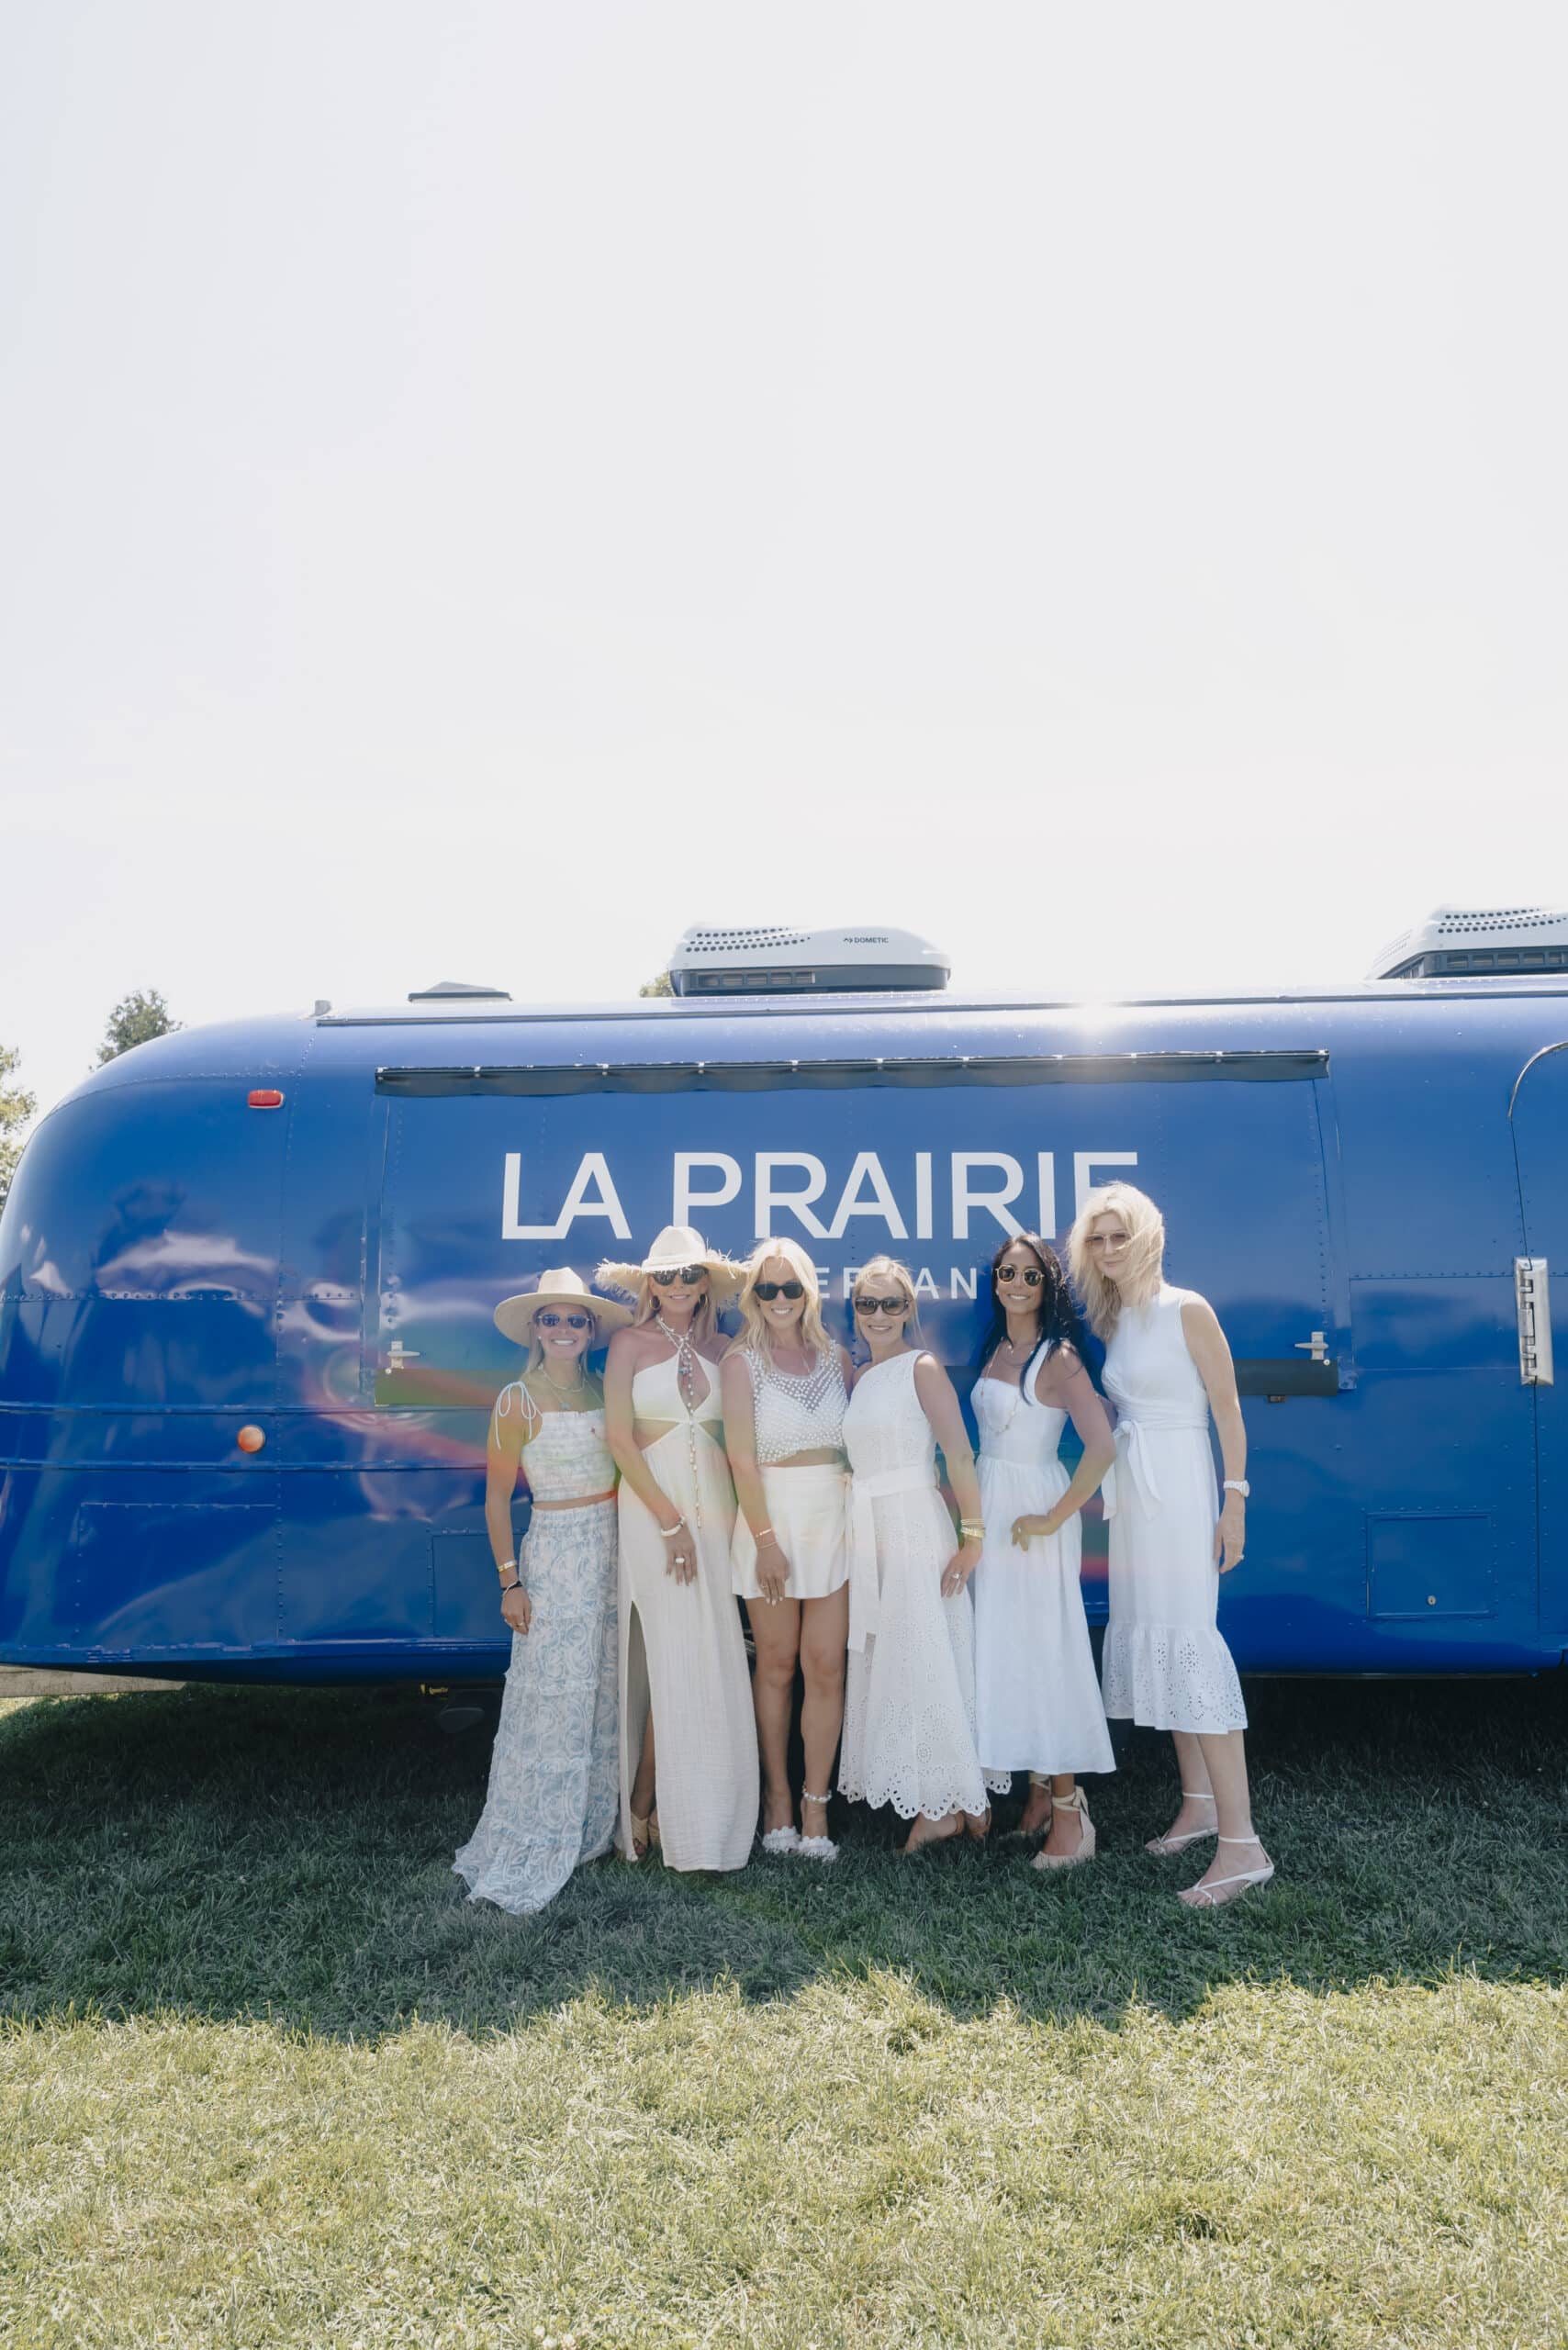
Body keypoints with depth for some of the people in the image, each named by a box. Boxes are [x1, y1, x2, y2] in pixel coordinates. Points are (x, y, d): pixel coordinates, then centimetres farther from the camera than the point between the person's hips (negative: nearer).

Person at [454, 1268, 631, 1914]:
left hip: (614, 1550, 6)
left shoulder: (603, 1392, 7)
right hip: (556, 1554, -5)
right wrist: (510, 1581, -9)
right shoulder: (518, 1401, -7)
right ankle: (524, 1860, 6)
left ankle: (592, 1829, 25)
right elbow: (497, 1497, -5)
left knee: (606, 1696, 11)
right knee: (554, 1699, -4)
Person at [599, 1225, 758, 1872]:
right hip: (652, 1508, -4)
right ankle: (644, 1812, 8)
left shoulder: (720, 1348, 11)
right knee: (674, 1660, -6)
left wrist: (720, 1515, -2)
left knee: (710, 1663, 1)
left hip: (713, 1508, 4)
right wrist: (670, 1519, -10)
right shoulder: (630, 1343, 1)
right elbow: (620, 1438, -6)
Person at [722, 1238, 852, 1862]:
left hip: (833, 1518, 3)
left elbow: (858, 1440, 11)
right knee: (776, 1665, 7)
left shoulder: (837, 1358, 8)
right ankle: (777, 1797, 20)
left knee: (825, 1667, 2)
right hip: (771, 1516, -3)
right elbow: (742, 1458, -8)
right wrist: (766, 1539, -14)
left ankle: (815, 1804, 12)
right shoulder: (742, 1363, -3)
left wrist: (862, 1516, 2)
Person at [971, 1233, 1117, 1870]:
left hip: (1032, 1515, -7)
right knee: (1003, 1649, 10)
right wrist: (974, 1514, 8)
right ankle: (1039, 1791, 23)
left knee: (1044, 1650, -3)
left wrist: (1051, 1520, -20)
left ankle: (1067, 1811, 7)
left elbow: (1101, 1447, -24)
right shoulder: (995, 1350, 9)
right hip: (990, 1507, 7)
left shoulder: (1058, 1358, -13)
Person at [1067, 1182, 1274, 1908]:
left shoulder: (1187, 1310, -9)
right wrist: (1105, 1484, 10)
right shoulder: (1112, 1321, 12)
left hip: (1177, 1489, -8)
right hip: (1130, 1491, 8)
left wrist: (1234, 1504, -13)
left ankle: (1241, 1843, -10)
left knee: (1188, 1642, -12)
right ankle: (1198, 1806, 24)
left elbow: (1228, 1411, -10)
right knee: (1153, 1638, 11)